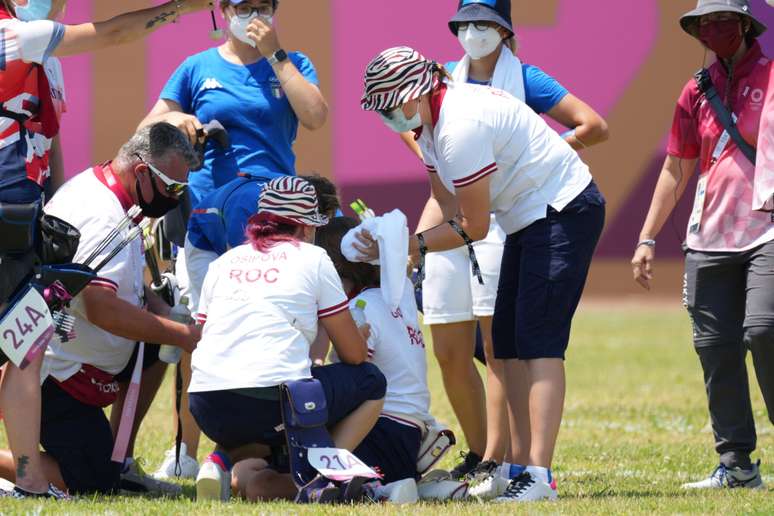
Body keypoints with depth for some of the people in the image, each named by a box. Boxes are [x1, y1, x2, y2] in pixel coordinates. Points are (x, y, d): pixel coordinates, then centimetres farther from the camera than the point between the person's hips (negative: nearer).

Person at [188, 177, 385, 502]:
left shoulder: (224, 262, 21)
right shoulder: (312, 258, 8)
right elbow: (354, 354, 10)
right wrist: (360, 340, 35)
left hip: (207, 410, 5)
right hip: (274, 401, -5)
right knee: (371, 382, 19)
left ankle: (225, 459, 3)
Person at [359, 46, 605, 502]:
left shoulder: (460, 127, -26)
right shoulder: (430, 122, 5)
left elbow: (472, 227, -19)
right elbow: (447, 208, 9)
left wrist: (409, 245, -11)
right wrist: (402, 253, -6)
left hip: (564, 212, -11)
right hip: (529, 220, 11)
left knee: (537, 342, -17)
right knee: (508, 343, 8)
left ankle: (540, 475, -23)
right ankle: (520, 465, 10)